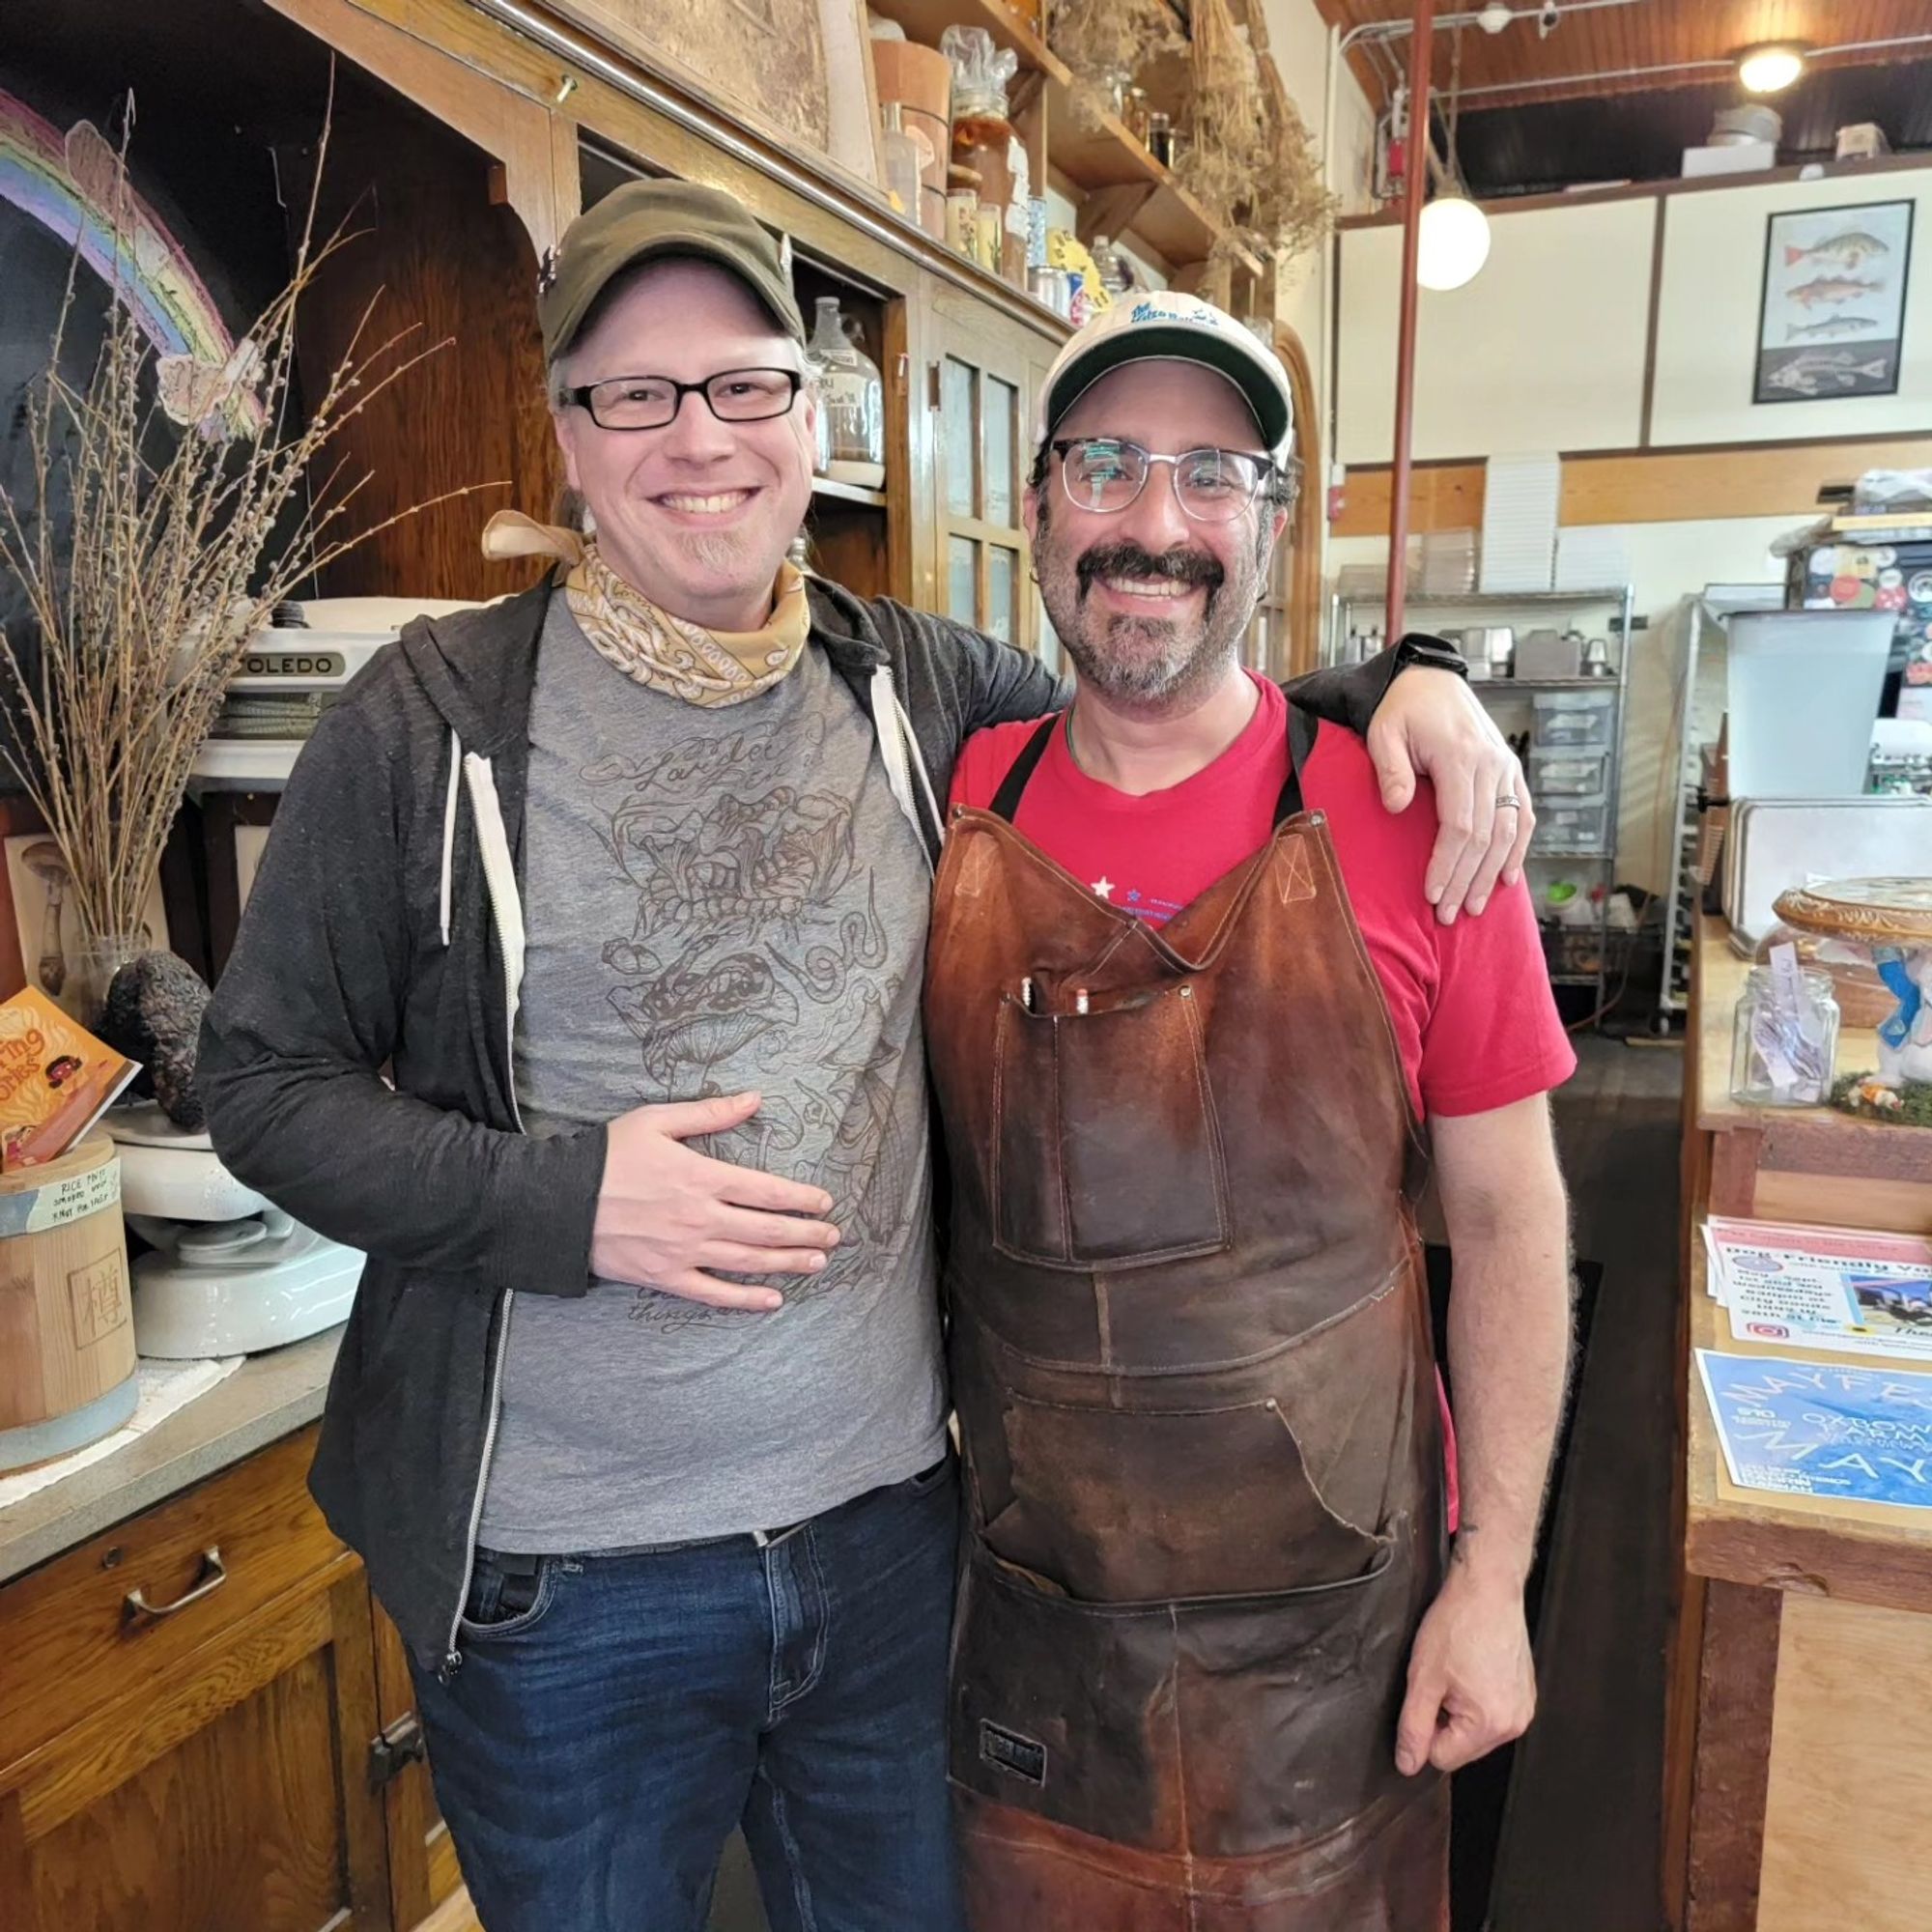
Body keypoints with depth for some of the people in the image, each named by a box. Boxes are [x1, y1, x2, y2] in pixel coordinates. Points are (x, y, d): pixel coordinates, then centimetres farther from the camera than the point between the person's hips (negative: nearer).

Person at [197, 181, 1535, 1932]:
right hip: (563, 1581, -2)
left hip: (891, 1519, 3)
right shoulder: (436, 718, -9)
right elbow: (265, 1080, -4)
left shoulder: (923, 687, 0)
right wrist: (559, 1199, -19)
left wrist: (1395, 685, -5)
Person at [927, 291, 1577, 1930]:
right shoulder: (957, 803, -6)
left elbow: (1506, 1215, -7)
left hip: (1323, 1607, -2)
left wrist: (1493, 1575, -6)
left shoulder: (1402, 824, -13)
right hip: (1023, 1587, 2)